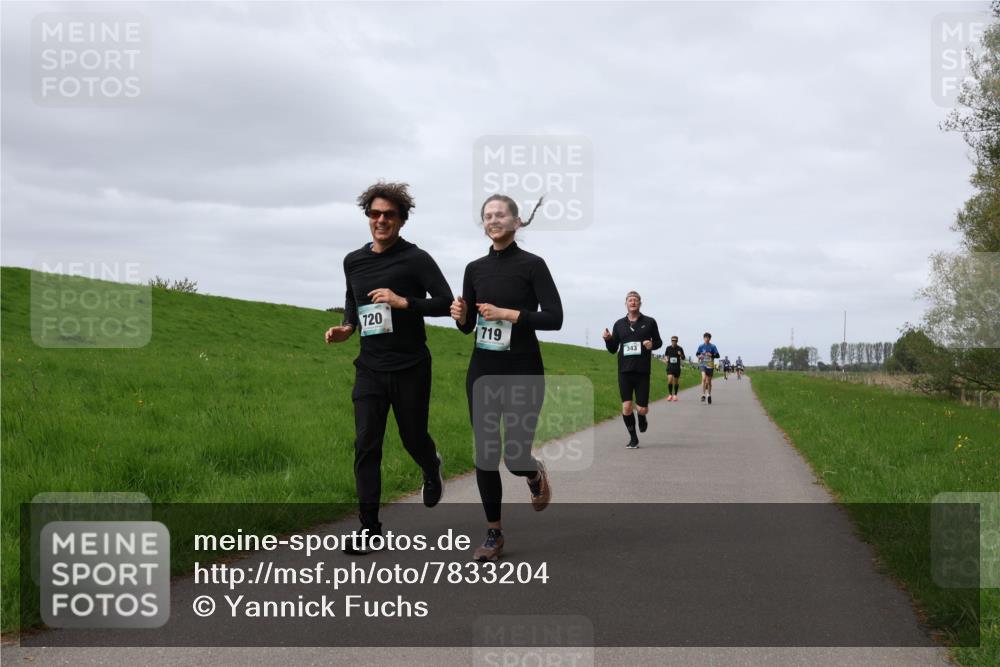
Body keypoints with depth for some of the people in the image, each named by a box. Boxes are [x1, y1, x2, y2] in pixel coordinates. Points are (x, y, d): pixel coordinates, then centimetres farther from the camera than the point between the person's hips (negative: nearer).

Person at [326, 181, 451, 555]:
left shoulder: (415, 259, -8)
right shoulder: (353, 262, 6)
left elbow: (445, 302, -12)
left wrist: (403, 302, -23)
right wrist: (347, 327, 4)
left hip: (410, 368, -3)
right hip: (370, 369, 3)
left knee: (413, 437, 11)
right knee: (366, 444, -5)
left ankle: (432, 470, 48)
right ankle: (369, 527, -1)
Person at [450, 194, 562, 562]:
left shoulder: (532, 264, -5)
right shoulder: (475, 269, 8)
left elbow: (554, 318, -11)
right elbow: (467, 326, 14)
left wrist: (507, 314, -18)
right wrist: (460, 316, -9)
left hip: (523, 373, -4)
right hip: (483, 372, 4)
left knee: (515, 456, -6)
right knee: (485, 455, 1)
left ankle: (535, 474, 31)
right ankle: (494, 534, 12)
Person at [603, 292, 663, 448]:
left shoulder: (649, 322, 5)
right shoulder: (619, 324, 9)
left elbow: (658, 341, 13)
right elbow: (613, 349, 13)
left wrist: (652, 344, -10)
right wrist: (608, 339, -8)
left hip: (642, 371, -1)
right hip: (624, 371, 1)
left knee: (642, 408, -1)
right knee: (626, 406, -8)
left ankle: (642, 419, 37)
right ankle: (633, 438, 10)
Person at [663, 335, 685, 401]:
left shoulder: (680, 348, -1)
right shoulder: (668, 348, 3)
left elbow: (683, 358, 4)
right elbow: (665, 355, 18)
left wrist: (680, 355, -18)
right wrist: (666, 358, -4)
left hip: (677, 367, 0)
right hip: (670, 367, 0)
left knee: (676, 381, 6)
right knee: (670, 379, -16)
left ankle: (675, 395, 20)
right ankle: (670, 394, -4)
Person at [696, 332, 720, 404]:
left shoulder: (713, 347, 0)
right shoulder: (701, 346, 4)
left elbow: (717, 355, -1)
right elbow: (697, 353, 15)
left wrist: (712, 355, -20)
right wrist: (699, 356, -8)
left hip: (710, 366, 1)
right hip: (703, 365, -1)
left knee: (709, 381, 9)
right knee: (704, 378, -21)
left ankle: (709, 395, 26)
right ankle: (703, 395, -19)